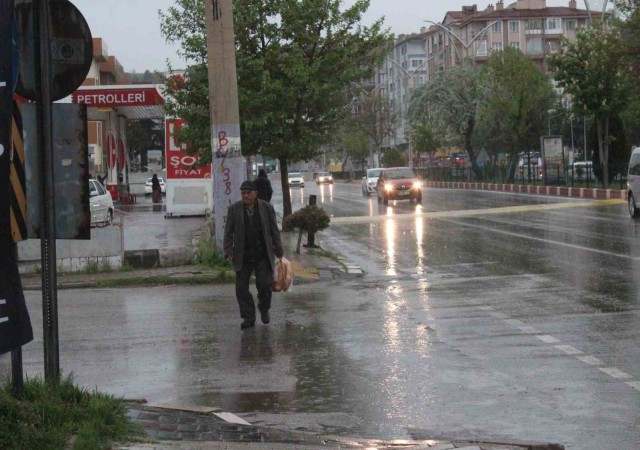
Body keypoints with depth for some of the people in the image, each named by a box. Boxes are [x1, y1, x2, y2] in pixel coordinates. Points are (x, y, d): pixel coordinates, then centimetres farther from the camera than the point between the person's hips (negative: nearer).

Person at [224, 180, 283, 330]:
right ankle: (248, 318, 10)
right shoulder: (234, 209, -1)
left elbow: (274, 230, 4)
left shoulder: (267, 208, -1)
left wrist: (278, 249, 4)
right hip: (243, 256, 1)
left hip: (262, 254, -1)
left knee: (264, 284, -6)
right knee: (241, 287, -1)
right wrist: (228, 250, -8)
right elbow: (228, 231, 1)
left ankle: (264, 309, 22)